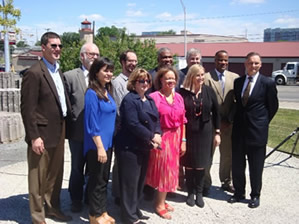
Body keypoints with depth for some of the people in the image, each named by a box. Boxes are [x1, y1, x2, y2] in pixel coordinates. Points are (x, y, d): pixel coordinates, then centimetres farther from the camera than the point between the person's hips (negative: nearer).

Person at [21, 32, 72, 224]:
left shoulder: (59, 72, 13)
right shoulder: (34, 73, -14)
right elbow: (27, 109, -17)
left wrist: (64, 127, 11)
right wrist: (34, 137, -19)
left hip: (58, 131, 8)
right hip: (43, 133, -8)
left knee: (56, 174, 19)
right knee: (39, 177, 5)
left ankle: (52, 208, 35)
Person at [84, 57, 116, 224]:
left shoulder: (107, 92, 9)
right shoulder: (92, 93, -15)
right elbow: (92, 123, -18)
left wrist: (107, 144, 11)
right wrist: (100, 147, -20)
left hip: (108, 142, 8)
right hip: (97, 145, -8)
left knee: (104, 179, 16)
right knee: (97, 180, 5)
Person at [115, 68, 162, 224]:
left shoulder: (150, 100, 13)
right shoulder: (129, 100, -14)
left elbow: (156, 120, 11)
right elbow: (133, 124, -22)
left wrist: (157, 135, -8)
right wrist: (151, 137, -16)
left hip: (144, 147, 9)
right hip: (130, 147, -9)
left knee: (140, 181, 16)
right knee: (130, 182, 0)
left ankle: (135, 211, 30)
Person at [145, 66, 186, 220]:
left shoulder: (178, 97, 7)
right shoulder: (154, 97, -11)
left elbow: (182, 121, 9)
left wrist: (183, 141, 8)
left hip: (175, 138, 6)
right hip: (161, 138, -6)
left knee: (171, 169, 13)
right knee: (163, 169, 2)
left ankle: (161, 200, 30)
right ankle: (160, 204, 19)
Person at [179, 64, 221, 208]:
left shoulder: (209, 91, -1)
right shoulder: (183, 92, -8)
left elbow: (216, 112, 4)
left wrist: (217, 133, 3)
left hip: (205, 132, 2)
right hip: (187, 132, -1)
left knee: (201, 165, 8)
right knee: (189, 164, 8)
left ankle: (199, 193, 24)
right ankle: (190, 193, 24)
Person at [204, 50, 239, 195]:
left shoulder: (235, 78, 4)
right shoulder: (207, 77, -5)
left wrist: (229, 120, -5)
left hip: (228, 123, 3)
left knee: (228, 154, 13)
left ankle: (226, 182, 30)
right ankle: (205, 183, 21)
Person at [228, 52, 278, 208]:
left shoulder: (268, 83, -7)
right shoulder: (238, 82, 6)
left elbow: (273, 106, 2)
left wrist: (263, 123, 5)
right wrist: (239, 119, 9)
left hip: (257, 131, -4)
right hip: (239, 130, 4)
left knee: (256, 166, 7)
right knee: (237, 165, 12)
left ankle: (255, 195, 23)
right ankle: (239, 192, 28)